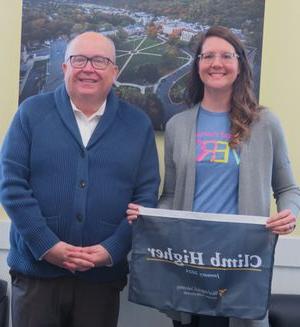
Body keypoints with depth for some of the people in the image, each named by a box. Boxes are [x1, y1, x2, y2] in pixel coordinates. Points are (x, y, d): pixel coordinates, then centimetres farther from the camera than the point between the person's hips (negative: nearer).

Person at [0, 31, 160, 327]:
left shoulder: (138, 124, 4)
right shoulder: (32, 112, 1)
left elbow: (146, 196, 1)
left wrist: (112, 250, -10)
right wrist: (47, 245, -12)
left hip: (103, 275, 1)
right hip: (37, 270, -1)